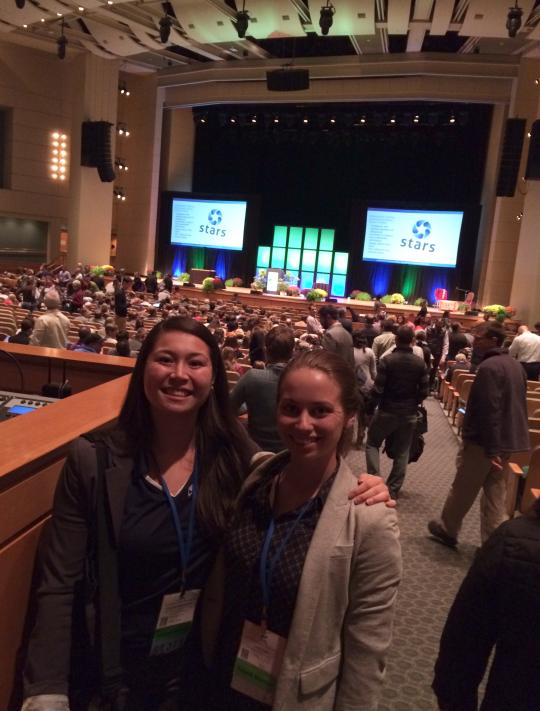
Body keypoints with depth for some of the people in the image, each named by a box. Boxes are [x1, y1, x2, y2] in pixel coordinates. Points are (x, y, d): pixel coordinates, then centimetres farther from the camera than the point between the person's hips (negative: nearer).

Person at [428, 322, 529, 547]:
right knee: (495, 494, 13)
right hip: (509, 439, 8)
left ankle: (447, 529, 26)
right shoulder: (515, 365, 10)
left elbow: (489, 411, -25)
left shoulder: (489, 367, -20)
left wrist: (490, 450, -23)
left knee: (462, 489, 10)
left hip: (484, 441, -8)